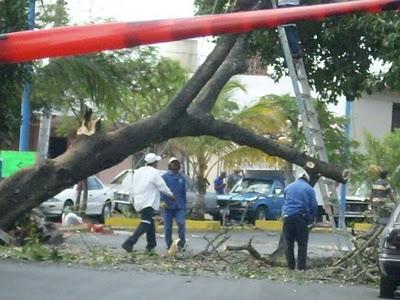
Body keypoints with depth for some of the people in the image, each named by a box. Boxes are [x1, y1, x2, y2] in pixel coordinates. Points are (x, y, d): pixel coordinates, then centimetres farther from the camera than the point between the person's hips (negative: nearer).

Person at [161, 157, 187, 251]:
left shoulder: (181, 178, 13)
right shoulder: (165, 177, 2)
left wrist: (184, 206, 16)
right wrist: (163, 201, -19)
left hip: (179, 207, 2)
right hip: (168, 206, -2)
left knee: (181, 223, -15)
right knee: (168, 227, 3)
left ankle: (181, 244, -6)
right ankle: (169, 244, 16)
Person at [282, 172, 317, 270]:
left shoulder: (288, 187, 15)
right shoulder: (309, 189, 6)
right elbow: (313, 206, 4)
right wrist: (311, 219, 14)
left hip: (287, 217, 2)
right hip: (301, 217, -2)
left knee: (288, 242, 9)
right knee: (302, 243, 5)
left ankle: (290, 266, 10)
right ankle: (301, 266, 2)